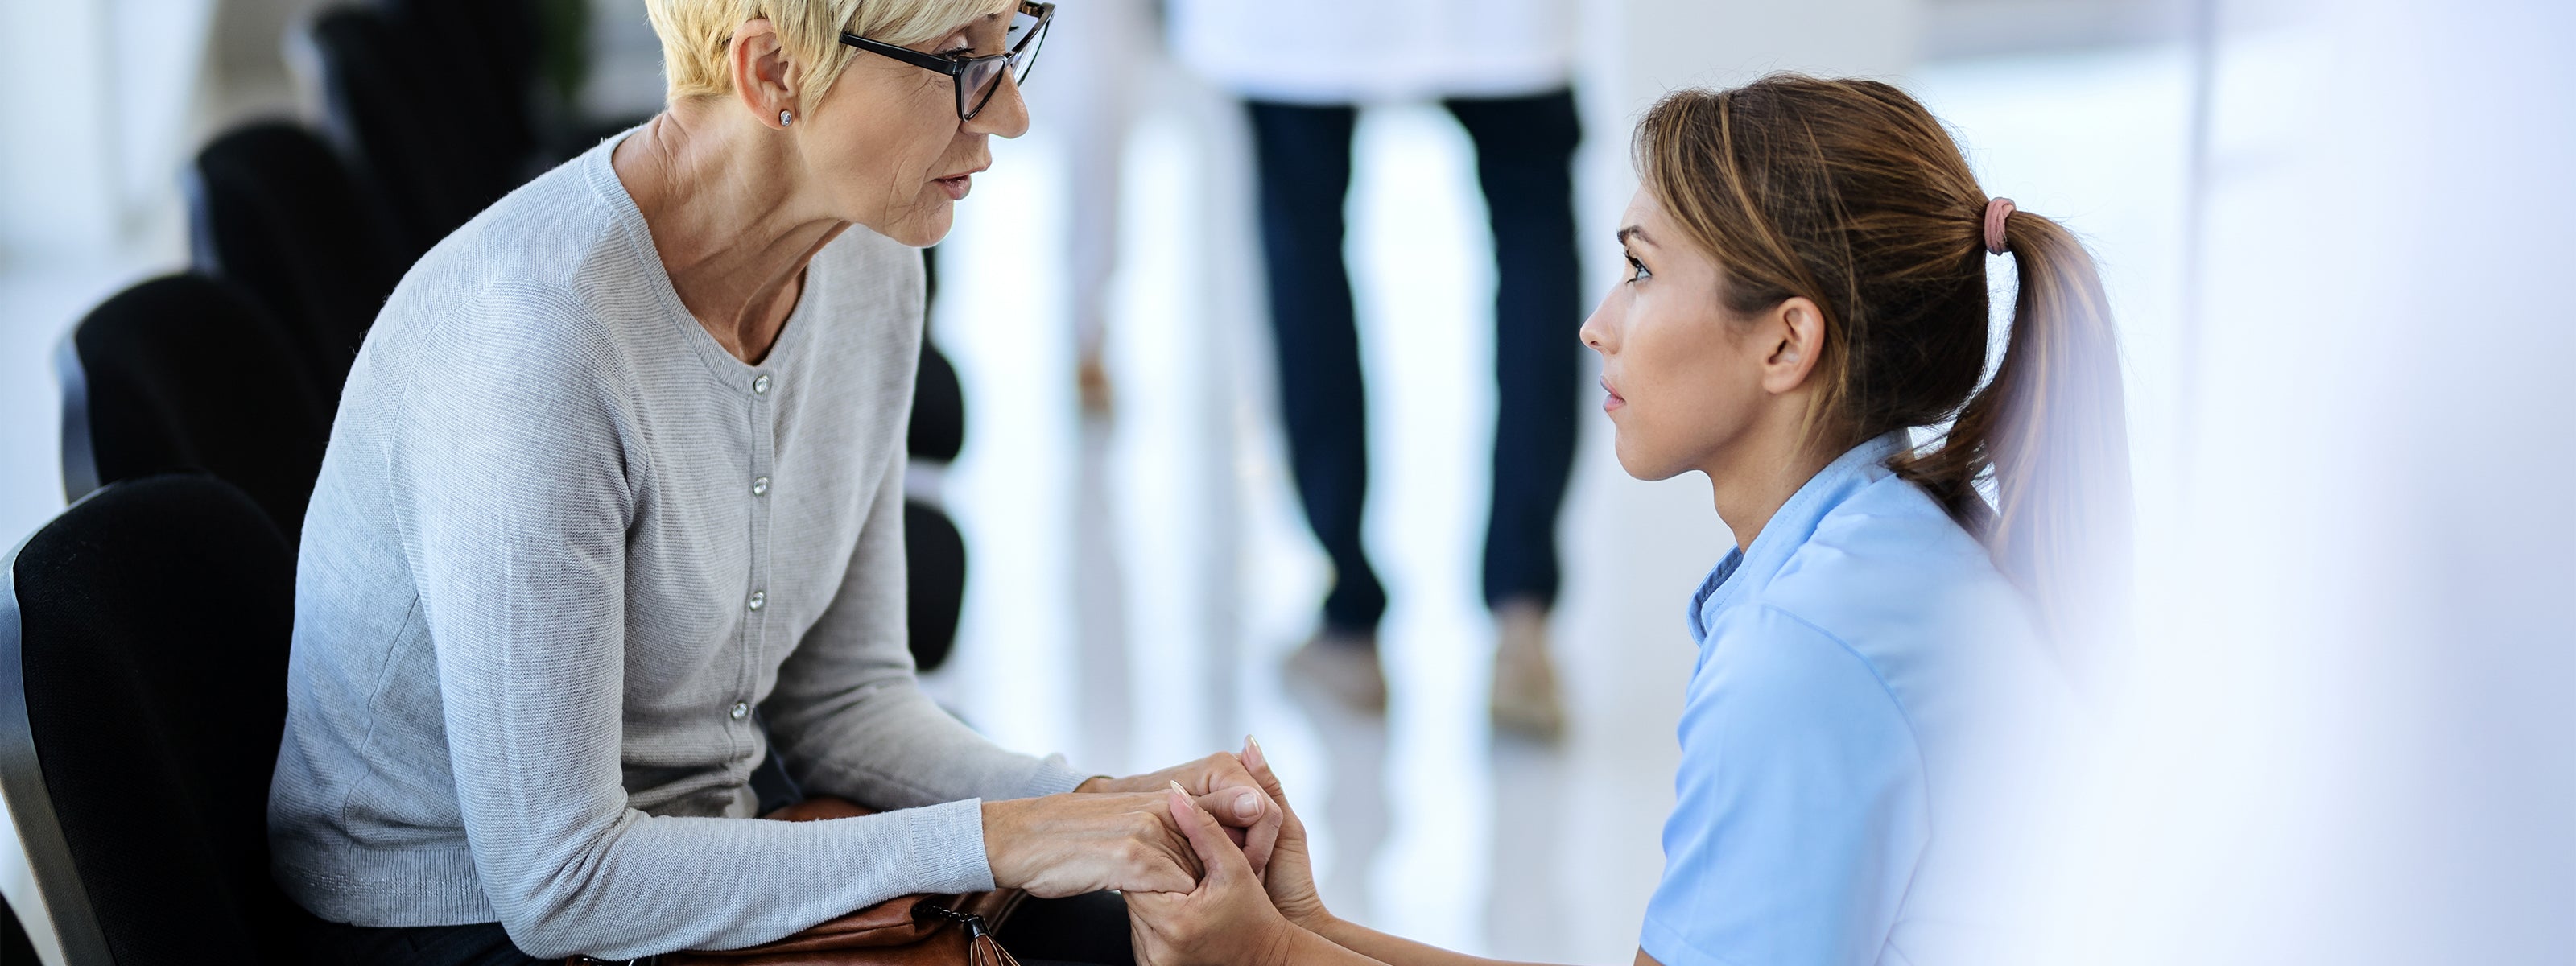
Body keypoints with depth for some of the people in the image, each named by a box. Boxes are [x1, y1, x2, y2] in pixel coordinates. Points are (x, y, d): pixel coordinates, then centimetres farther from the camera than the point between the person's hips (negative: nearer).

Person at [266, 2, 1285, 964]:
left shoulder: (866, 266, -2)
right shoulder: (530, 341, -28)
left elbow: (840, 698, 7)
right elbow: (558, 882, -25)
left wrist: (1105, 802, -10)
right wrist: (992, 841, -23)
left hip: (687, 876, 7)